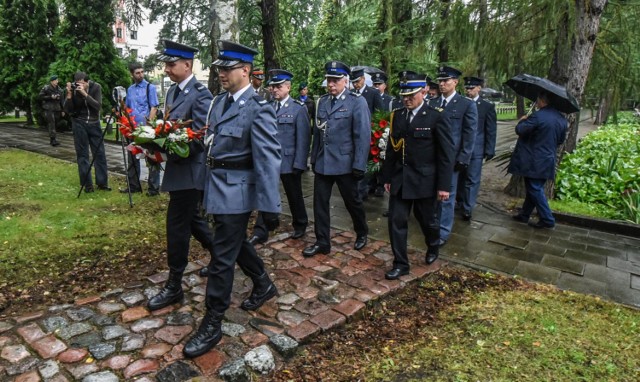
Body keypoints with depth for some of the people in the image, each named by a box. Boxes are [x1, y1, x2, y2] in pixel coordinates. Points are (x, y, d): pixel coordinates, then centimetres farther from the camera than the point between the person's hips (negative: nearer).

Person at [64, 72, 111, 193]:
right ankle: (87, 184, 8)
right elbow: (68, 111, -10)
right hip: (79, 124, 0)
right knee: (82, 154, 1)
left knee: (100, 153, 2)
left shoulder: (96, 87, -10)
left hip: (94, 123, 1)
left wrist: (85, 93, -30)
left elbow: (98, 106, -21)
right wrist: (69, 95, -22)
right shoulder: (73, 89, -9)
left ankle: (102, 182, 12)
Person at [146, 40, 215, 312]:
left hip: (189, 170, -9)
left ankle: (174, 286, 11)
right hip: (178, 167, 9)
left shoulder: (200, 94, -14)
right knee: (191, 218, 19)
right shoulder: (173, 90, 13)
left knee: (177, 225, -3)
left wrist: (171, 153, -22)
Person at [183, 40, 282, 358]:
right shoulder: (219, 100, 9)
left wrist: (270, 206, -21)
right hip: (216, 187, 9)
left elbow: (268, 159, -20)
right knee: (236, 242, 22)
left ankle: (212, 324, 16)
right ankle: (264, 285, 45)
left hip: (235, 191, -8)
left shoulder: (258, 109, -16)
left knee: (222, 256, 0)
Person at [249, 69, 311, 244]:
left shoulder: (299, 109, -6)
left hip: (289, 161, -3)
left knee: (294, 196, 13)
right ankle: (260, 232, 12)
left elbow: (303, 139, -9)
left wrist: (299, 164, -13)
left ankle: (300, 225, 35)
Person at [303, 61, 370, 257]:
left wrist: (359, 165, -15)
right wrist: (314, 159, 11)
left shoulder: (357, 102, -7)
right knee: (320, 203, 7)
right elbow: (317, 132, 11)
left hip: (345, 163, -4)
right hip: (322, 163, 5)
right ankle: (322, 242, 21)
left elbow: (363, 136, -11)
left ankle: (362, 233, 36)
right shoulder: (322, 101, 8)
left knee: (352, 201, 12)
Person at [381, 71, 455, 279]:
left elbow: (447, 154, -11)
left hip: (425, 181, -4)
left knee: (428, 220, 14)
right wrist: (387, 177, 9)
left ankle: (433, 247, 45)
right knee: (396, 221, 2)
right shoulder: (397, 115, 4)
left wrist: (444, 185, -13)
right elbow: (392, 149, 9)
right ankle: (400, 264, 16)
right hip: (400, 179, 4)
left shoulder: (437, 117, -10)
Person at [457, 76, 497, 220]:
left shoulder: (487, 106, 2)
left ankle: (467, 209, 7)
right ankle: (461, 202, 28)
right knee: (460, 178, 12)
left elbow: (491, 130, 1)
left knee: (472, 180, 0)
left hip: (475, 149, -2)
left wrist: (489, 150, -5)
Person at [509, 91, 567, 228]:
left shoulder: (538, 116, -19)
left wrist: (523, 120, 6)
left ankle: (547, 219, 2)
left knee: (535, 190, 0)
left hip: (534, 162, -8)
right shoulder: (561, 119, 7)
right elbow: (561, 140, 15)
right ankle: (524, 215, 26)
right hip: (548, 160, 8)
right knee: (535, 188, 15)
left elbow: (519, 130, -14)